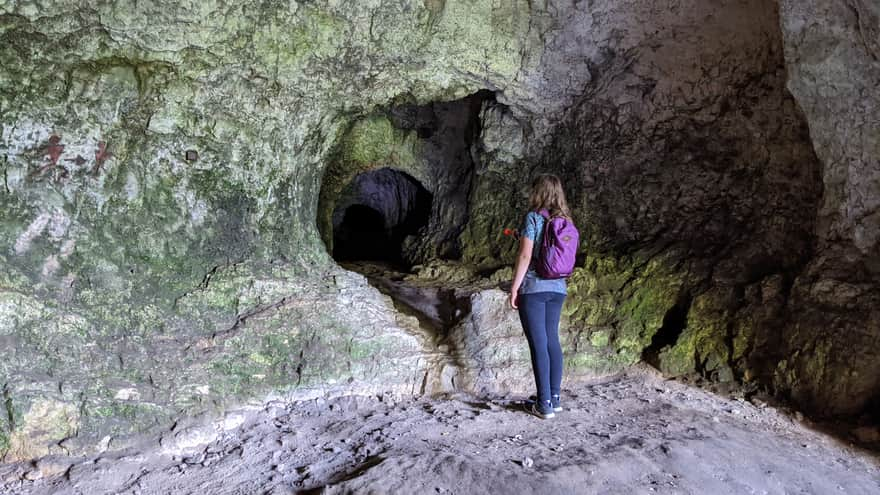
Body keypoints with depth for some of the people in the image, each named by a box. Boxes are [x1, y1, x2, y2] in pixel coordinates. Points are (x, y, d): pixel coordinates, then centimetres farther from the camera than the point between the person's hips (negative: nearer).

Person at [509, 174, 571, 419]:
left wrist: (514, 289, -7)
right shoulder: (564, 220, 9)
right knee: (552, 340, 15)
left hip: (533, 288, -6)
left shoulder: (533, 217, -9)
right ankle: (555, 398, 22)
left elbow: (525, 256, -14)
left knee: (539, 344, -1)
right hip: (558, 288, 6)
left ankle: (544, 405, 4)